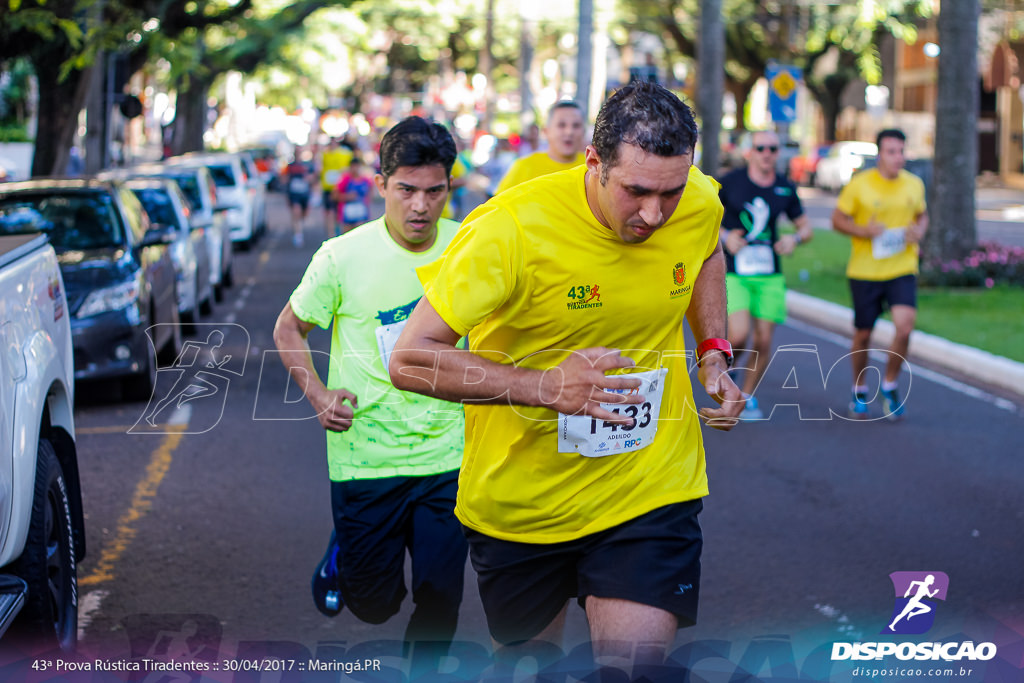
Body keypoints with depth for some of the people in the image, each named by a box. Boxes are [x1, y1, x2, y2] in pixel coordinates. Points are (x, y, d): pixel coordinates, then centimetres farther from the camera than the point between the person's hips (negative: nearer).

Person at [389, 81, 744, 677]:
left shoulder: (700, 204, -11)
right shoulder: (511, 229, -26)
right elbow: (410, 359, -25)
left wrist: (715, 354, 3)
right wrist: (545, 386, -33)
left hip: (651, 488, 2)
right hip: (521, 492, -1)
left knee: (637, 660, -15)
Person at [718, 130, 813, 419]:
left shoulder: (785, 189, 5)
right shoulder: (730, 182, -5)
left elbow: (806, 227, 16)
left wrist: (795, 238, -7)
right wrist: (724, 236, -13)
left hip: (769, 276, 3)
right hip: (733, 274, -3)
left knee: (763, 341, 1)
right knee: (739, 335, -19)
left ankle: (748, 396, 22)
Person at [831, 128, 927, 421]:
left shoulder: (914, 184, 3)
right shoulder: (859, 184, -7)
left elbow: (922, 215, 19)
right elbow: (837, 219, 0)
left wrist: (919, 231, -4)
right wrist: (864, 230, -18)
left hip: (902, 269, 2)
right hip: (865, 272, -1)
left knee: (905, 325, -18)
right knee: (863, 334, 8)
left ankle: (890, 386, 5)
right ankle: (860, 392, 31)